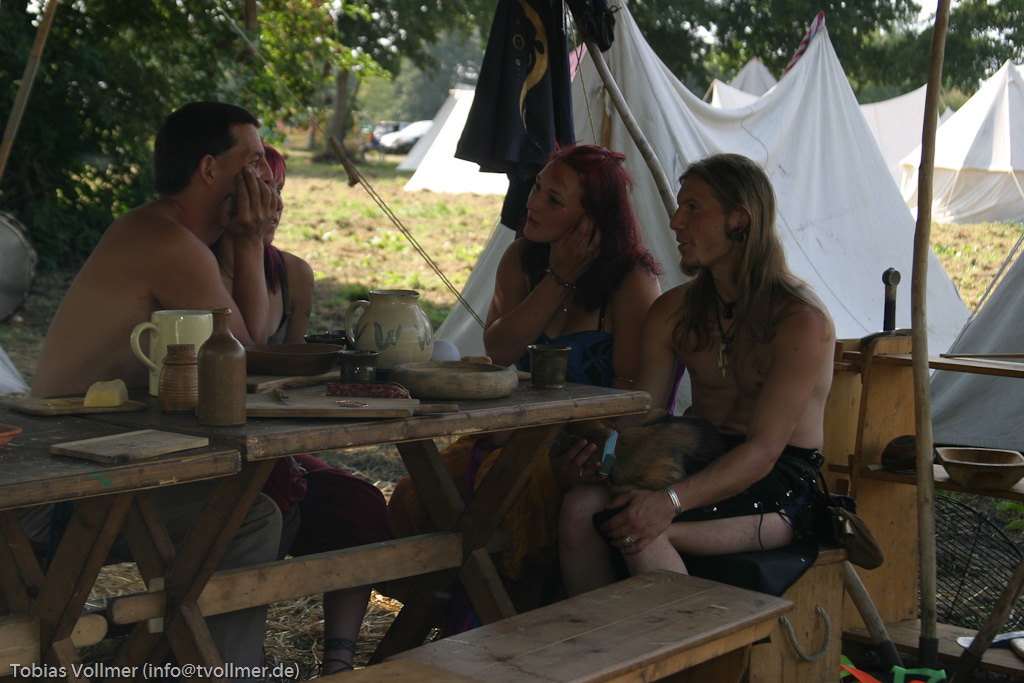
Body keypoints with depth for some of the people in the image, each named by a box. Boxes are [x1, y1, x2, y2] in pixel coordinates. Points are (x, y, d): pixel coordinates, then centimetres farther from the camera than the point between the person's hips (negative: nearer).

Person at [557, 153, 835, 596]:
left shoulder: (803, 320, -14)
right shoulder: (673, 311, 7)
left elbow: (764, 451, -21)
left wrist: (670, 501, -34)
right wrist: (600, 447, -21)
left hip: (781, 491, -6)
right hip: (701, 465, 6)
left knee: (641, 531, -31)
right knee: (579, 506, -21)